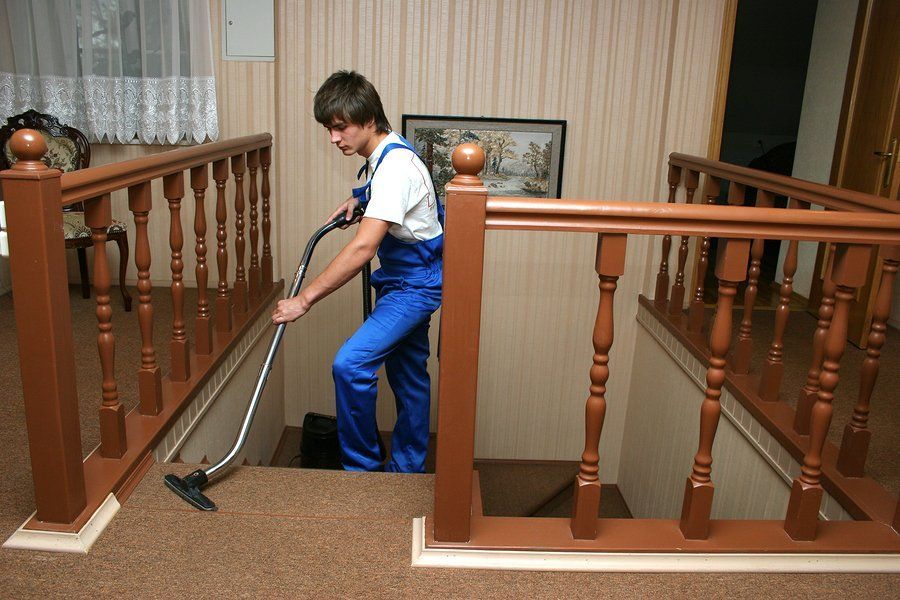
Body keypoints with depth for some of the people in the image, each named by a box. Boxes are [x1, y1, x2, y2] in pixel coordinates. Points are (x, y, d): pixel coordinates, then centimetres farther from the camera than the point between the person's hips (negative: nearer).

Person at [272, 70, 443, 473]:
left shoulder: (395, 166, -27)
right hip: (403, 278, 10)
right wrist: (360, 199, 7)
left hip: (416, 284, -10)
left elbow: (363, 248, -34)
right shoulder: (385, 154, 4)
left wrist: (305, 299, -31)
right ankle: (408, 469, 32)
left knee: (350, 364, -19)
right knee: (408, 375, 17)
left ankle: (362, 467, -2)